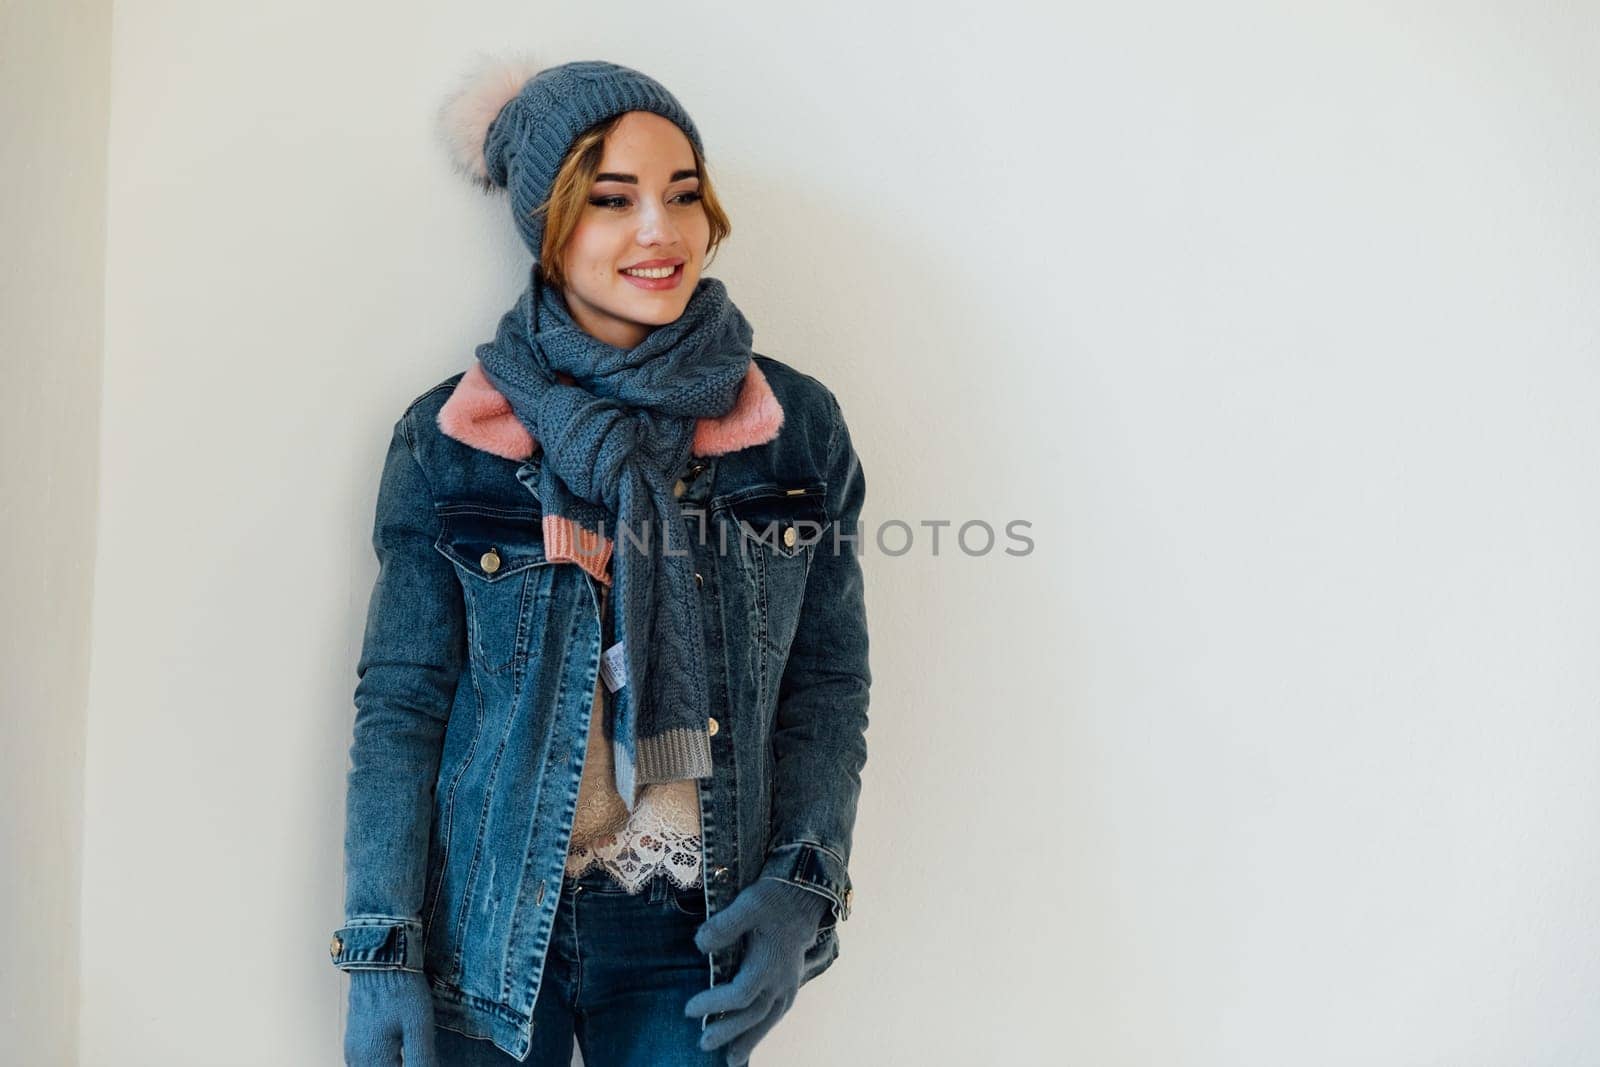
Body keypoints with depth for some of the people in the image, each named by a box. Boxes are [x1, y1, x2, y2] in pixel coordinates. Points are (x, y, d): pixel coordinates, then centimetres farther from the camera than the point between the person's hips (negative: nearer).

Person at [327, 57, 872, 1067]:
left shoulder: (801, 427, -2)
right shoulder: (448, 440, -4)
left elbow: (827, 686, 2)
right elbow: (400, 704, -3)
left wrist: (801, 889, -9)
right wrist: (380, 949, -8)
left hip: (687, 941, 1)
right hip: (486, 930, 0)